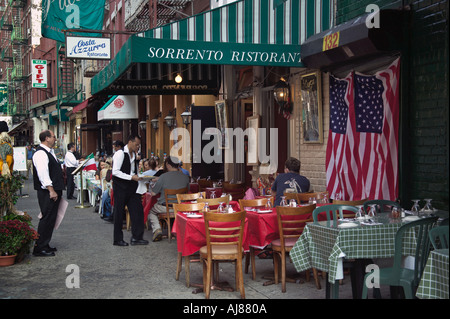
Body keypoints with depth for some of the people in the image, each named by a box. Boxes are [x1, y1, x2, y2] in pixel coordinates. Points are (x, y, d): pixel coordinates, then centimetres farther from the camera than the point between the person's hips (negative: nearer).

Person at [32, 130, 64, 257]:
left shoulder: (50, 152, 18)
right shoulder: (40, 153, -15)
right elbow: (43, 174, -22)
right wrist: (51, 190, -23)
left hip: (54, 191, 10)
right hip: (47, 193, -10)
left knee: (51, 219, 13)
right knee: (46, 219, -8)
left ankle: (45, 245, 22)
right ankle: (39, 248, -3)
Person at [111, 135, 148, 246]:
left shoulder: (134, 154, 12)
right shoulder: (120, 153, -13)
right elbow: (115, 172, -20)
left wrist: (139, 177, 3)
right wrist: (131, 177, -23)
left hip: (131, 187, 7)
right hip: (121, 188, -7)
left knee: (137, 210, 2)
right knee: (119, 213, 3)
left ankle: (136, 237, 8)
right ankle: (118, 239, 12)